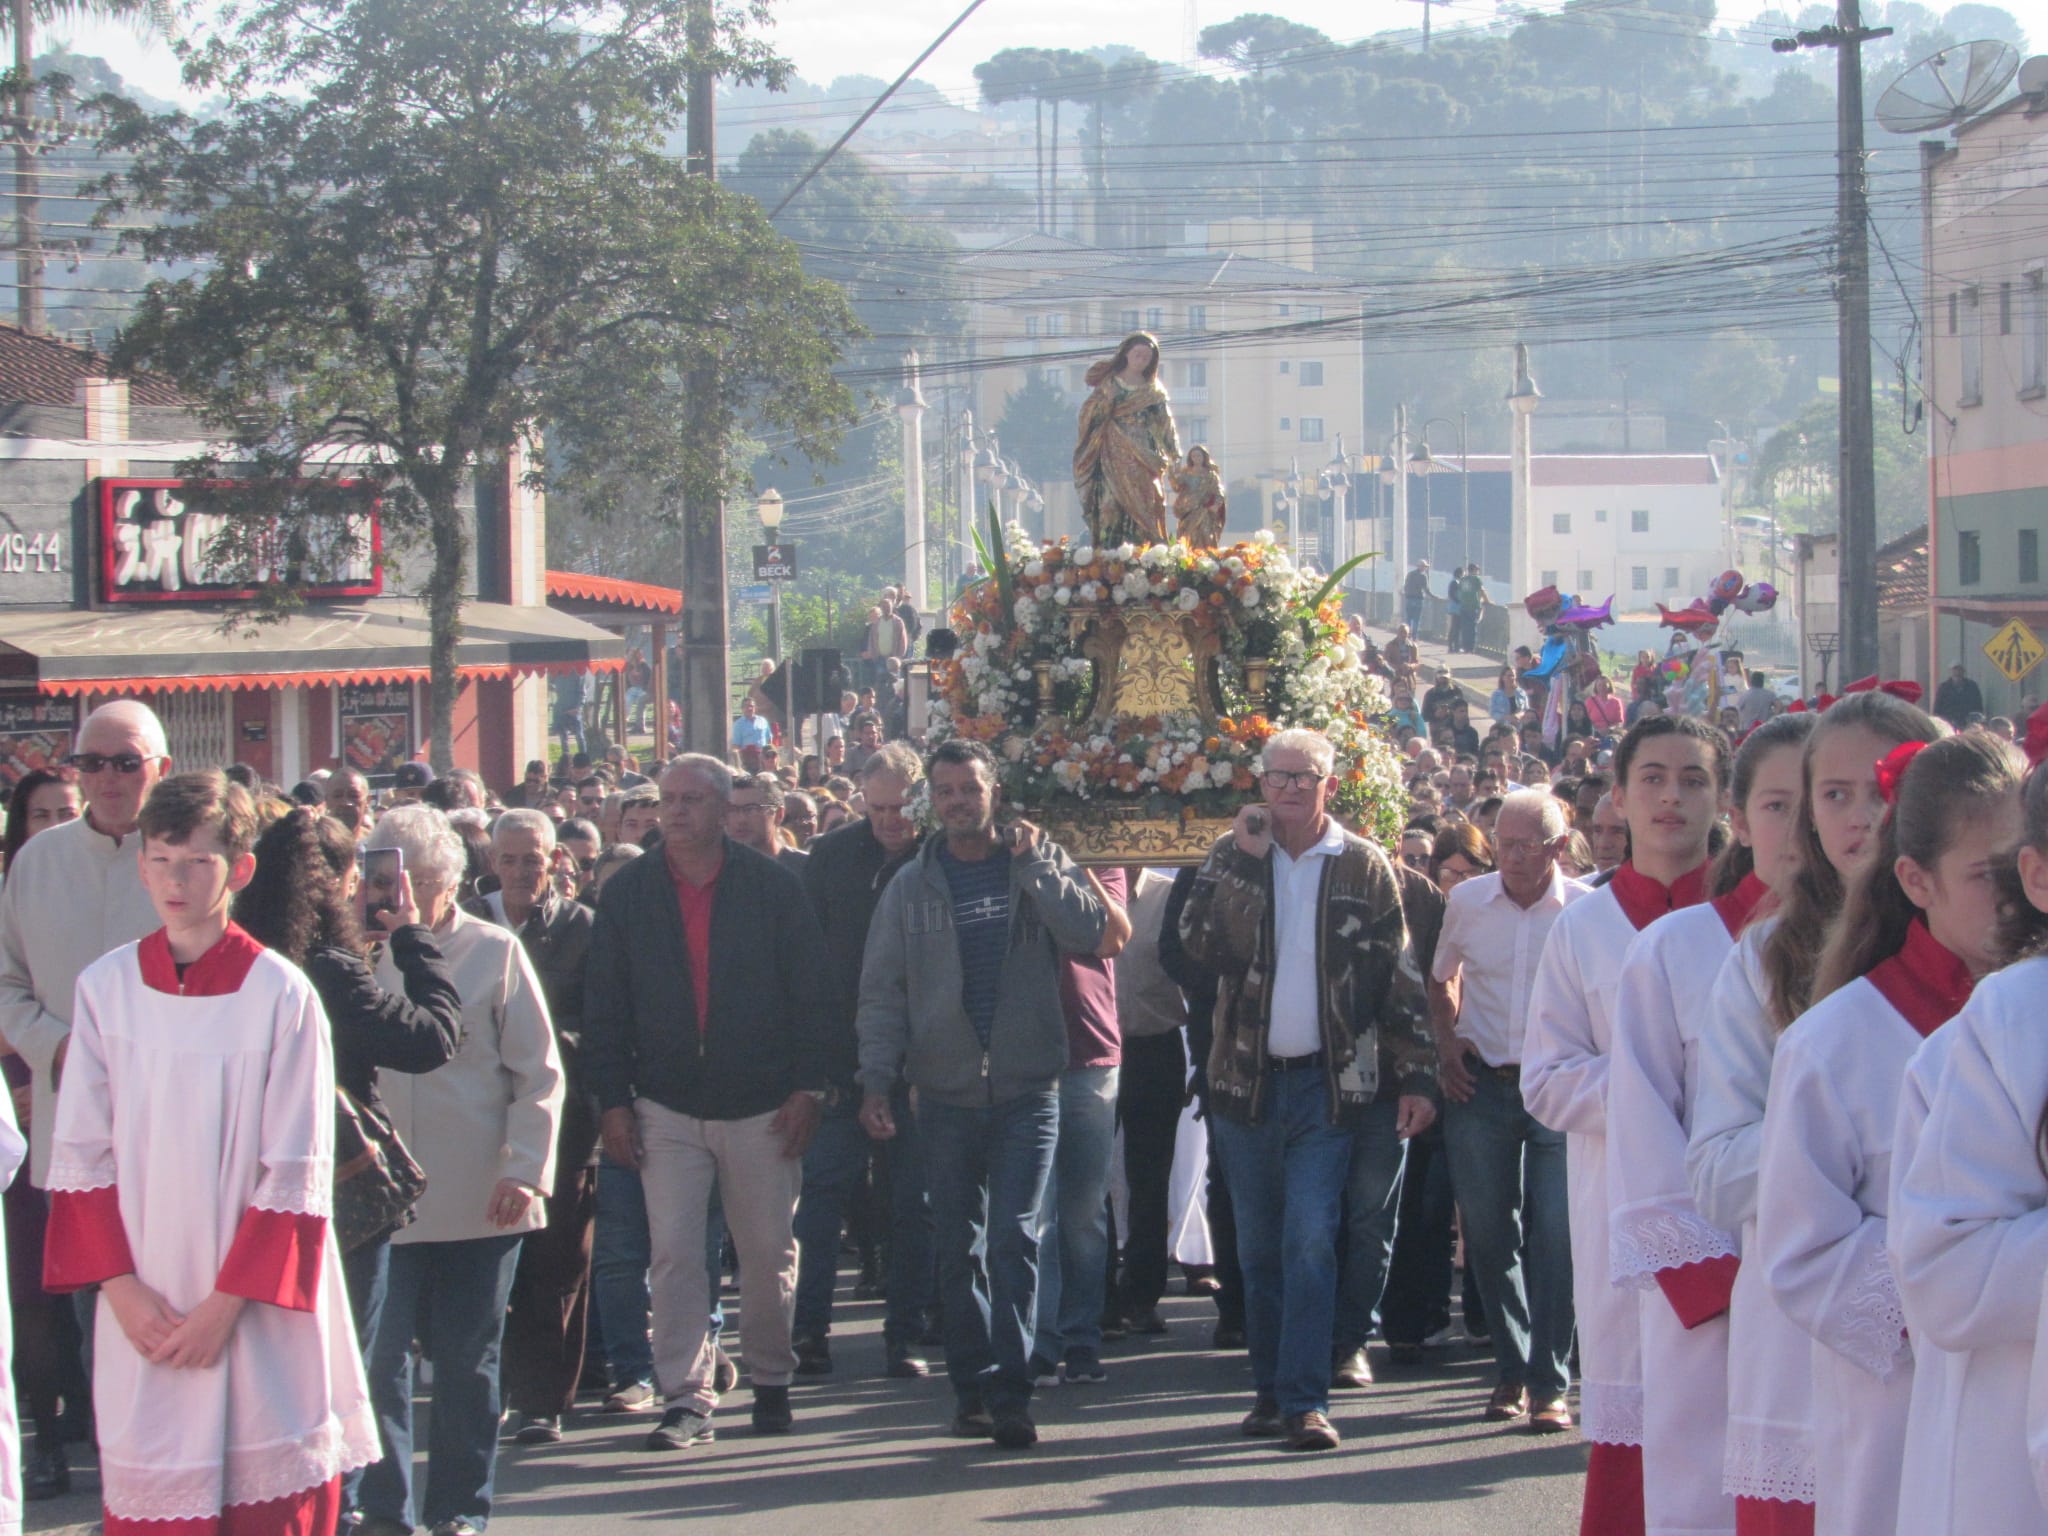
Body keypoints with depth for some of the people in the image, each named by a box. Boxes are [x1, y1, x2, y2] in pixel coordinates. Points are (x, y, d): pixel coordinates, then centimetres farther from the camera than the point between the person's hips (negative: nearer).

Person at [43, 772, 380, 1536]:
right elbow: (81, 1155, 4)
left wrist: (226, 1302, -10)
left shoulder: (281, 994, -6)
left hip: (255, 1316, -2)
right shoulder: (105, 987, 2)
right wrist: (121, 1287, -6)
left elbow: (297, 1172, -6)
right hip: (142, 1314, 2)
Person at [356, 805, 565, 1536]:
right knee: (376, 1358, -3)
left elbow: (539, 1073, 3)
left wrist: (526, 1169, -5)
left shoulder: (494, 953, 3)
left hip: (478, 1199, -1)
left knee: (468, 1362, 7)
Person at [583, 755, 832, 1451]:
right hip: (667, 1106, 1)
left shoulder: (774, 887, -1)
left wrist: (808, 1086, -6)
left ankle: (771, 1380, 24)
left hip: (762, 1106, -1)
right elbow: (604, 1007, 4)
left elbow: (811, 992, 0)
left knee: (769, 1254, 8)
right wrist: (613, 1100, -1)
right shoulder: (627, 892, 3)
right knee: (673, 1254, -6)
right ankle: (686, 1396, -2)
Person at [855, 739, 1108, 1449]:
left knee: (1014, 1241, -9)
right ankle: (973, 1387, 15)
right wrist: (876, 1081, -4)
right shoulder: (912, 885, 7)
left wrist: (1029, 863, -13)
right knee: (957, 1250, 6)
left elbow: (1089, 930, -10)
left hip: (1026, 1090, -2)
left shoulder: (1038, 863, 6)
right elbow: (883, 990, 6)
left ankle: (1010, 1390, -8)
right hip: (946, 1092, 2)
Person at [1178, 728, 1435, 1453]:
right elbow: (1203, 944, -12)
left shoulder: (1364, 867, 0)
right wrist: (1246, 859, -16)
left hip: (1326, 1081, -3)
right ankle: (1270, 1388, 19)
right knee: (1259, 1248, 10)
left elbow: (1400, 979, 2)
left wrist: (1416, 1078, -3)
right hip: (1247, 1080, 3)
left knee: (1310, 1242, -11)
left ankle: (1305, 1400, -10)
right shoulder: (1232, 855, 5)